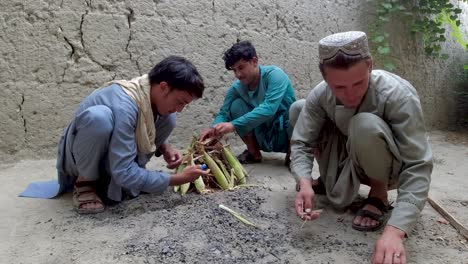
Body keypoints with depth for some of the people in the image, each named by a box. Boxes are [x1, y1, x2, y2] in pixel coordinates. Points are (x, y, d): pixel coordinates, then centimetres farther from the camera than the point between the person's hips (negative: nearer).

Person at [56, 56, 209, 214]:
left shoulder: (149, 91, -12)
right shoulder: (124, 106, -35)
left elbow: (147, 131, 10)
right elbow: (123, 173, -35)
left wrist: (165, 148, -11)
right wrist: (178, 179, -28)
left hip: (113, 155, 8)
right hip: (79, 158, -7)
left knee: (168, 118, -11)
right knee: (98, 115, -38)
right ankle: (85, 183, -13)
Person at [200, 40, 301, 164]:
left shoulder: (274, 74, -22)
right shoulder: (237, 87, -7)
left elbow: (269, 108, -35)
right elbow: (224, 113, -8)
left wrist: (233, 125, -41)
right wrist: (214, 129, -32)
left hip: (287, 134, -4)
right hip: (265, 138, 4)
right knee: (236, 105, -17)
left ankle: (292, 151, -7)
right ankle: (254, 152, -1)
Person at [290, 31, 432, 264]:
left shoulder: (399, 95, -32)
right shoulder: (320, 95, -21)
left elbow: (418, 167, -35)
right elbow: (301, 143, -19)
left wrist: (395, 230, -47)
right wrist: (304, 182, -41)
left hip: (390, 169, -4)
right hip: (352, 163, 4)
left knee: (365, 124, -37)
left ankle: (379, 194, -8)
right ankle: (328, 178, 10)